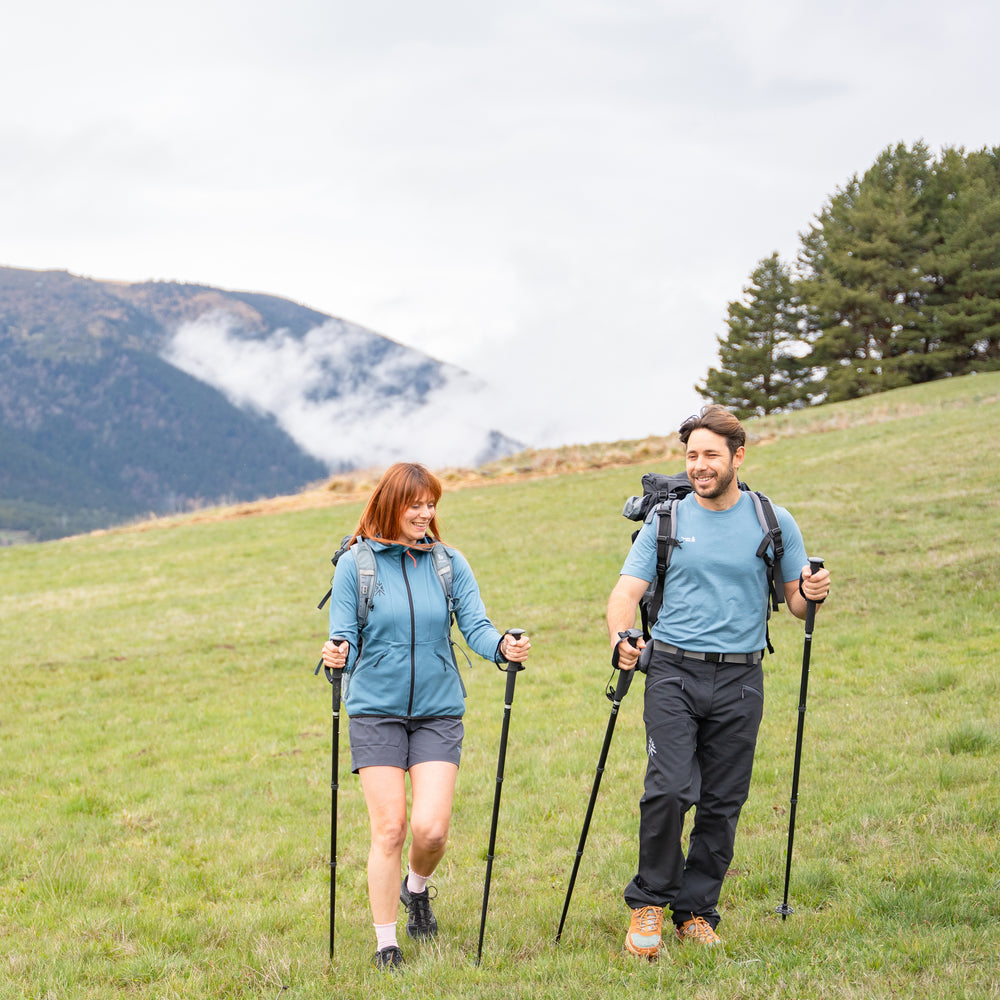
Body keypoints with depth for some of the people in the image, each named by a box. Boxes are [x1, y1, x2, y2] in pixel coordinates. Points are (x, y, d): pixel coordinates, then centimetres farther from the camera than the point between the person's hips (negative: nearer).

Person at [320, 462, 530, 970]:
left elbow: (475, 625, -3)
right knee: (389, 828, -5)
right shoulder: (355, 564, -1)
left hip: (438, 711, 1)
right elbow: (343, 635, -3)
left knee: (431, 828, -8)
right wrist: (337, 655, -26)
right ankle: (386, 943, 11)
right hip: (376, 711, -1)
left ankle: (417, 888, 26)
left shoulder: (450, 563, 3)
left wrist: (502, 646, -25)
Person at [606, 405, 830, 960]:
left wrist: (811, 595, -13)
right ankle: (649, 902, 3)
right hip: (673, 671, -1)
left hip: (739, 679, 1)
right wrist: (621, 639, -21)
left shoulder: (774, 522, 7)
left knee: (722, 803, 4)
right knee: (668, 790, -16)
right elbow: (628, 589, 0)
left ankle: (696, 912, 19)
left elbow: (795, 600, 12)